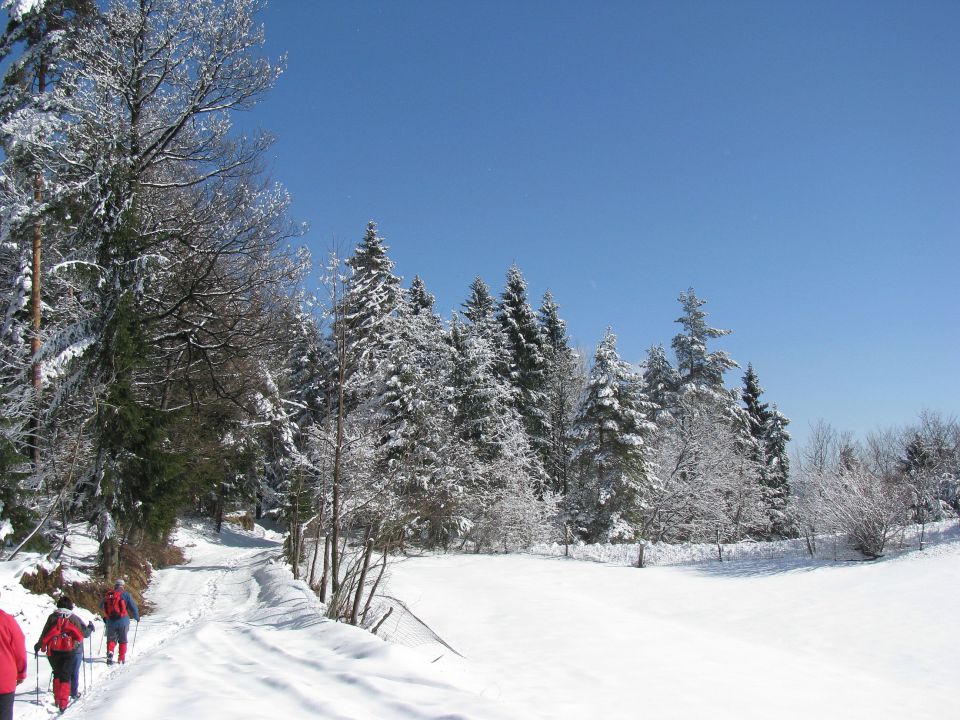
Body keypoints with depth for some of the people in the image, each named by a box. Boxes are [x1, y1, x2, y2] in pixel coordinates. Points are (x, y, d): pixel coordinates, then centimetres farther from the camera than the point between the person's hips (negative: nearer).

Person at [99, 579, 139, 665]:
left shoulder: (108, 595, 8)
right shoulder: (125, 594, -2)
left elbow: (101, 607, 23)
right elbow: (133, 607, -2)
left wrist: (105, 616, 41)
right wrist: (137, 617, 15)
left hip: (110, 622, 2)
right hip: (123, 621, -2)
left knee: (111, 639, 15)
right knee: (123, 640, 12)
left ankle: (110, 652, -9)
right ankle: (122, 658, 12)